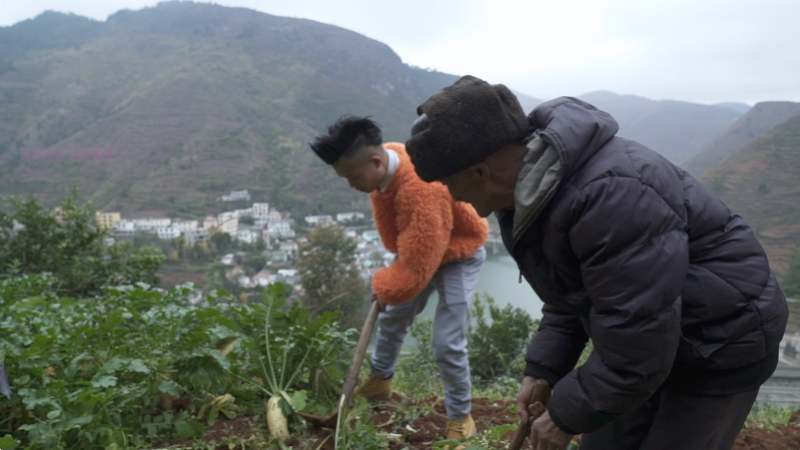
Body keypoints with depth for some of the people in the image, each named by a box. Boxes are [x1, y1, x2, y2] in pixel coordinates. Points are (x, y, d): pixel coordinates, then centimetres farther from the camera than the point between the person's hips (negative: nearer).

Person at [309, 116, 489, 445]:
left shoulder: (421, 190, -43)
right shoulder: (382, 165, -16)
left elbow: (418, 266, -36)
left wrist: (385, 287, -18)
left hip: (457, 255, -8)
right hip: (418, 248, 8)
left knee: (447, 343, -10)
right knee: (392, 316, 20)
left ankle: (460, 418, 13)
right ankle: (379, 381, 43)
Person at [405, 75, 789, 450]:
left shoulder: (611, 198, -36)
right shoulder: (529, 188, -5)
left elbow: (634, 352, -30)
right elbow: (568, 293, 7)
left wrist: (567, 414, -17)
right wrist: (542, 369, -2)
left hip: (720, 345, -8)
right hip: (645, 335, 8)